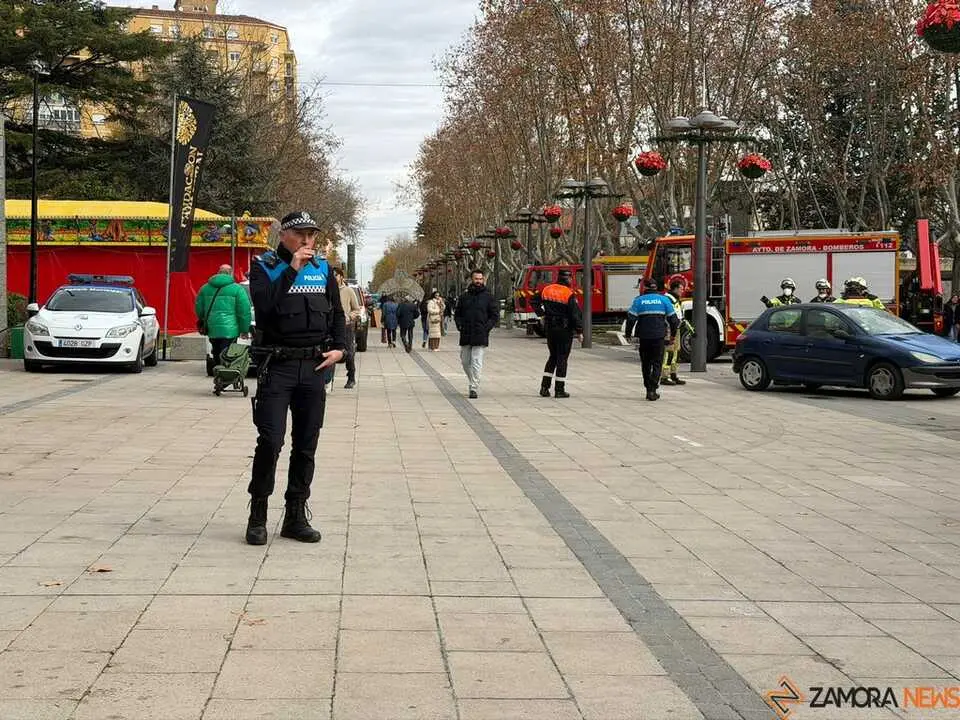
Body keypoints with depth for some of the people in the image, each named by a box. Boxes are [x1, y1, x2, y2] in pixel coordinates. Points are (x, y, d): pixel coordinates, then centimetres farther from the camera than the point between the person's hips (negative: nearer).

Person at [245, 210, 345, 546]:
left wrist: (339, 348, 4)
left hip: (314, 367, 5)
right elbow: (265, 305, -20)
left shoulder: (322, 269, 12)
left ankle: (296, 515, 17)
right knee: (270, 441, -10)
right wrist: (292, 269, -20)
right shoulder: (265, 266, -2)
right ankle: (258, 515, 3)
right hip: (277, 366, -4)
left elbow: (337, 313, 18)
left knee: (306, 445, 8)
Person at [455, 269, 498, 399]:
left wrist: (487, 327, -8)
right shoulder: (464, 297, 10)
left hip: (480, 336, -4)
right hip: (465, 336, 4)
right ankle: (473, 383, 29)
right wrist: (460, 325, 0)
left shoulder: (487, 297, 3)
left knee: (476, 362, -9)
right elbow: (457, 314, 18)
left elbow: (495, 315, 5)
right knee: (465, 361, 10)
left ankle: (474, 389, -8)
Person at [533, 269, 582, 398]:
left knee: (553, 356, 17)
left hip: (549, 328, 5)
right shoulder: (569, 294, -14)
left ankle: (544, 387, 11)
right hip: (565, 329, -5)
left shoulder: (546, 290, 3)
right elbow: (576, 314, -14)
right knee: (562, 358, 2)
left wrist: (541, 314, 22)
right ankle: (559, 390, 4)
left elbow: (535, 302, 15)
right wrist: (579, 331, -7)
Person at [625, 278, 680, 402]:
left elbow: (631, 318, -5)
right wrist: (673, 334, 17)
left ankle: (649, 389, 14)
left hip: (643, 337, 0)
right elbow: (673, 319, 4)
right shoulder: (663, 299, 4)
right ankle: (652, 391, -7)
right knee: (657, 364, 4)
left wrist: (628, 334, 6)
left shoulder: (639, 300, 2)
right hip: (659, 336, 0)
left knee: (646, 364, 13)